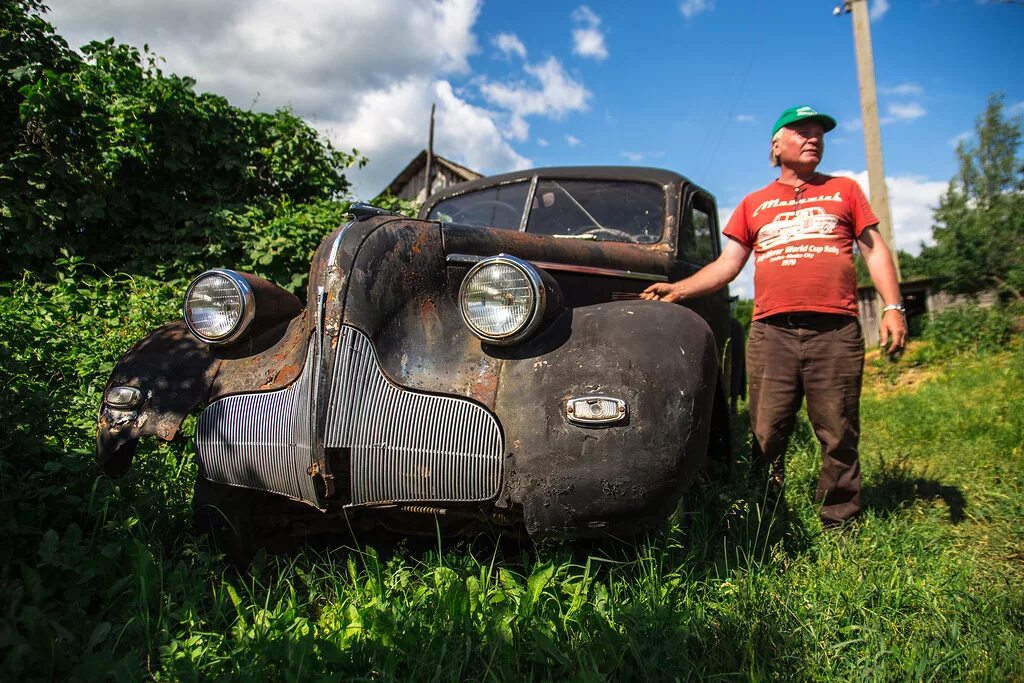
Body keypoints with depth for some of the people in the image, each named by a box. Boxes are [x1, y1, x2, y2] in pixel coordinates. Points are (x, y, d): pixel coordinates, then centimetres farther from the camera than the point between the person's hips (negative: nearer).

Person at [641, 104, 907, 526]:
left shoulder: (844, 190, 20)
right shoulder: (753, 204, 21)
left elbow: (874, 251, 14)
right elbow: (728, 263, 16)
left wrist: (892, 307, 1)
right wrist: (678, 289, 3)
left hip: (835, 332, 0)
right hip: (771, 333, 1)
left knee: (839, 438, 1)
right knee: (767, 439, -1)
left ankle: (841, 527, 13)